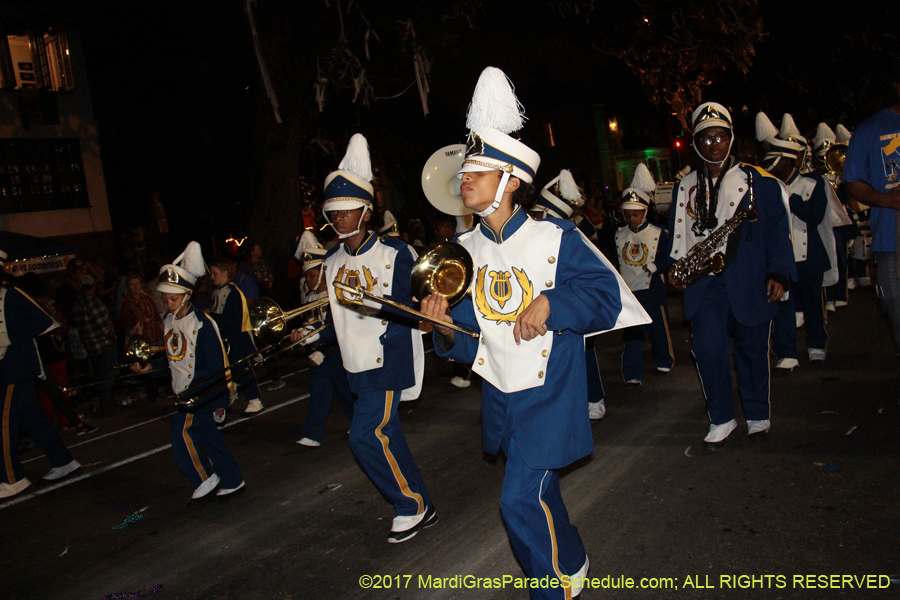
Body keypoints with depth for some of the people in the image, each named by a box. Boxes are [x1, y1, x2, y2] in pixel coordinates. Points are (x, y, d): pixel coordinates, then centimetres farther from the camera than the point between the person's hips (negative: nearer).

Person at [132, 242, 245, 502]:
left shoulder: (201, 323, -17)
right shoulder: (169, 321, 7)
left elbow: (218, 363, -16)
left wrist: (220, 399, -14)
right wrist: (149, 366, 5)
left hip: (202, 389, -8)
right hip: (184, 390, 8)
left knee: (182, 432, -13)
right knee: (207, 434, 12)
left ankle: (205, 479, 4)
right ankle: (231, 481, 22)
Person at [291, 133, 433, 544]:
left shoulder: (394, 253, -10)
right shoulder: (333, 261, 11)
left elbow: (414, 309, -13)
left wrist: (374, 302, -27)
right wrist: (312, 335, 4)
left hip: (389, 359, -7)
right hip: (357, 364, 7)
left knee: (366, 435, -13)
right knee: (385, 436, 12)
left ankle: (410, 506, 7)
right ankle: (420, 509, 27)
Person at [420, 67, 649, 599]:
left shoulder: (556, 238, -14)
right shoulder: (466, 250, 1)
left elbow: (607, 296, -10)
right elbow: (466, 338, 6)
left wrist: (551, 303, -25)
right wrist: (446, 330, -17)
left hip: (548, 395, -6)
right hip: (499, 395, 6)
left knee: (522, 499, -9)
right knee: (538, 491, 22)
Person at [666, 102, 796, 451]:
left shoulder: (758, 181, 4)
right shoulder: (684, 187, 11)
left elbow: (777, 230, 2)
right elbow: (675, 233, 15)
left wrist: (779, 273, -7)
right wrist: (673, 266, -1)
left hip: (749, 280, -1)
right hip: (703, 282, 1)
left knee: (752, 348, 8)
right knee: (707, 347, -11)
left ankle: (757, 416, 29)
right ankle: (721, 419, 8)